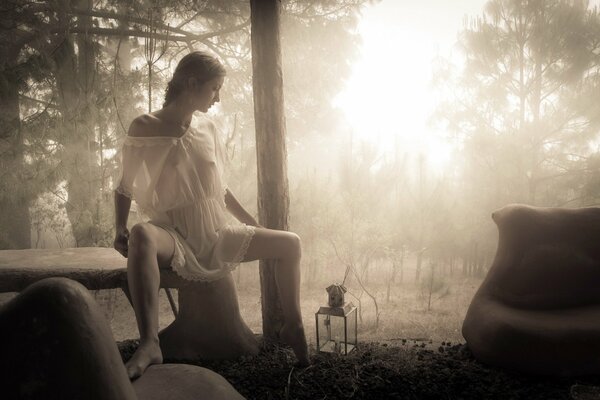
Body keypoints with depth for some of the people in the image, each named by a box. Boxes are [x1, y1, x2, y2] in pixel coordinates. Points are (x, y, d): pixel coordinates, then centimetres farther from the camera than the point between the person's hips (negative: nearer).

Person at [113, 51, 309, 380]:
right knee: (142, 237, -40)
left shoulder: (208, 129, 8)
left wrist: (252, 224, 17)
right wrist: (120, 230, -16)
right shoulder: (145, 127, -5)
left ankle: (293, 327, 14)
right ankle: (149, 344, -42)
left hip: (216, 235, 5)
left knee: (290, 244, -1)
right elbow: (125, 187, 0)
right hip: (174, 235, -5)